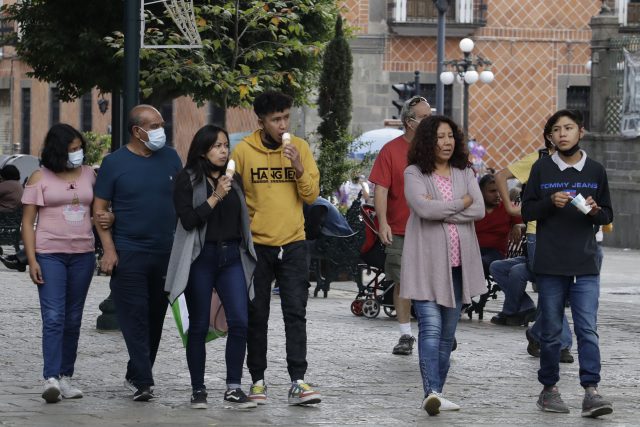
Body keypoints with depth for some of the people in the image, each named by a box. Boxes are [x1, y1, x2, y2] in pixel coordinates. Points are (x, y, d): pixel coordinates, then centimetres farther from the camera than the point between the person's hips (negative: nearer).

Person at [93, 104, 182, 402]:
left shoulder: (170, 158, 9)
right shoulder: (114, 163, -1)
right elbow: (100, 209, -1)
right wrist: (109, 250, -10)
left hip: (166, 253, 4)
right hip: (128, 254, -4)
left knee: (155, 318, 8)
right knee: (135, 318, -9)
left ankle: (136, 375, 20)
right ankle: (143, 381, -11)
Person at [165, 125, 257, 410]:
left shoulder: (233, 180, 16)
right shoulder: (188, 179, 0)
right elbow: (188, 220, -11)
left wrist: (247, 254, 20)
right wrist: (215, 197, -17)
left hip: (232, 257, 4)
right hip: (201, 258, -4)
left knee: (239, 322, -9)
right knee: (199, 327, 2)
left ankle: (233, 389, -4)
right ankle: (198, 391, 10)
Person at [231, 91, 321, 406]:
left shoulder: (300, 147, 4)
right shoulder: (244, 150, -2)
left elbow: (312, 194, 2)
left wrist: (299, 167, -14)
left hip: (293, 243, 1)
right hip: (256, 245, -1)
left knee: (295, 313, -5)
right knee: (257, 316, 5)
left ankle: (297, 382, -7)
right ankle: (257, 380, 14)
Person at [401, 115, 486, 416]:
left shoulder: (465, 174, 12)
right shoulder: (414, 173, -1)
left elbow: (479, 210, -2)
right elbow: (423, 208, -18)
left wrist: (439, 209, -11)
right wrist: (460, 203, -6)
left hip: (458, 263, 5)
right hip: (427, 263, -5)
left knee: (447, 333, 8)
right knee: (431, 328, -15)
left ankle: (436, 393, 13)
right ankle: (432, 393, -24)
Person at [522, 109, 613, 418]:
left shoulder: (595, 171, 7)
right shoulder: (542, 169, 4)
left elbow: (608, 216, 13)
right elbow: (526, 211, 5)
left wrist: (595, 211, -10)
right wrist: (551, 202, -12)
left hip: (585, 266, 0)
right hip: (549, 265, 0)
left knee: (588, 330, -8)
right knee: (551, 332, 7)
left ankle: (591, 391, -11)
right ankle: (549, 389, 17)